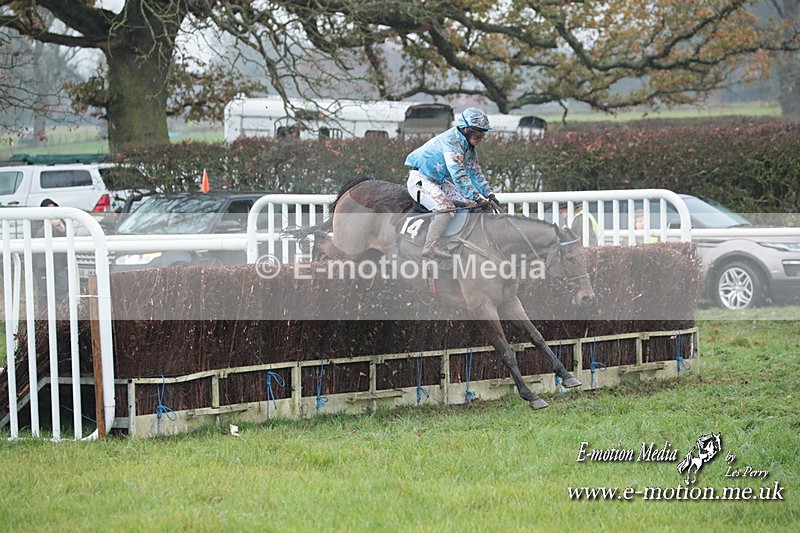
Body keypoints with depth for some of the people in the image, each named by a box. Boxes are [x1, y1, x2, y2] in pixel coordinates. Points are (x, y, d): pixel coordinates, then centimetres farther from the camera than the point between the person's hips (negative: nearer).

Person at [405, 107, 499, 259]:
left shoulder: (469, 146, 7)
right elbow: (458, 175, -33)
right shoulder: (452, 141, -25)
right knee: (446, 209, -30)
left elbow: (475, 172, 14)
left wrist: (489, 194, 1)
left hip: (438, 181, 10)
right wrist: (477, 197, -36)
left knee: (469, 204, 3)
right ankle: (430, 246, -34)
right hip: (421, 179, -10)